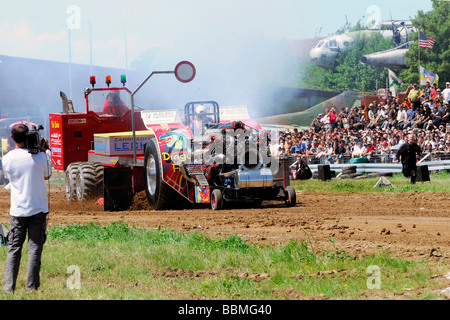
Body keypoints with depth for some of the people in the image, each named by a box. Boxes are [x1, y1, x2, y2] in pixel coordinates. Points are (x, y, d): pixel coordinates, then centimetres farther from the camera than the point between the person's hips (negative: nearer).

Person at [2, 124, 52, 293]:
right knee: (35, 248, 3)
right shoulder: (39, 156, -7)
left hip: (17, 210, 1)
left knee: (13, 248, 6)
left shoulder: (7, 159, -3)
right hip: (38, 209, -1)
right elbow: (47, 176, 11)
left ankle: (9, 287, -3)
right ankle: (31, 286, -1)